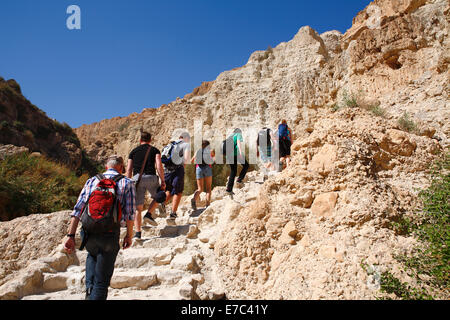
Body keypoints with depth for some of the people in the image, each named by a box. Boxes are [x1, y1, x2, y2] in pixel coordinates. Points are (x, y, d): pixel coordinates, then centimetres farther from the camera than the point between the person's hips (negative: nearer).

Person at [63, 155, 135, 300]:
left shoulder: (91, 181, 11)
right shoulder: (126, 183, 4)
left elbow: (78, 209, 4)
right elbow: (130, 213, -2)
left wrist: (70, 235, 3)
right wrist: (129, 235, 8)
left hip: (88, 232, 3)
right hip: (110, 234, -3)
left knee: (92, 256, 36)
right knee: (102, 279, 11)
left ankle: (90, 289, 21)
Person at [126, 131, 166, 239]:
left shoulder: (133, 151, 19)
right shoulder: (154, 150, 12)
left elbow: (129, 170, 13)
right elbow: (159, 166, -3)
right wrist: (163, 181, -2)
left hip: (137, 178, 2)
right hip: (151, 177, -2)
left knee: (138, 208, 5)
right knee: (157, 197, 25)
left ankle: (138, 233, 1)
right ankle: (149, 215, 4)